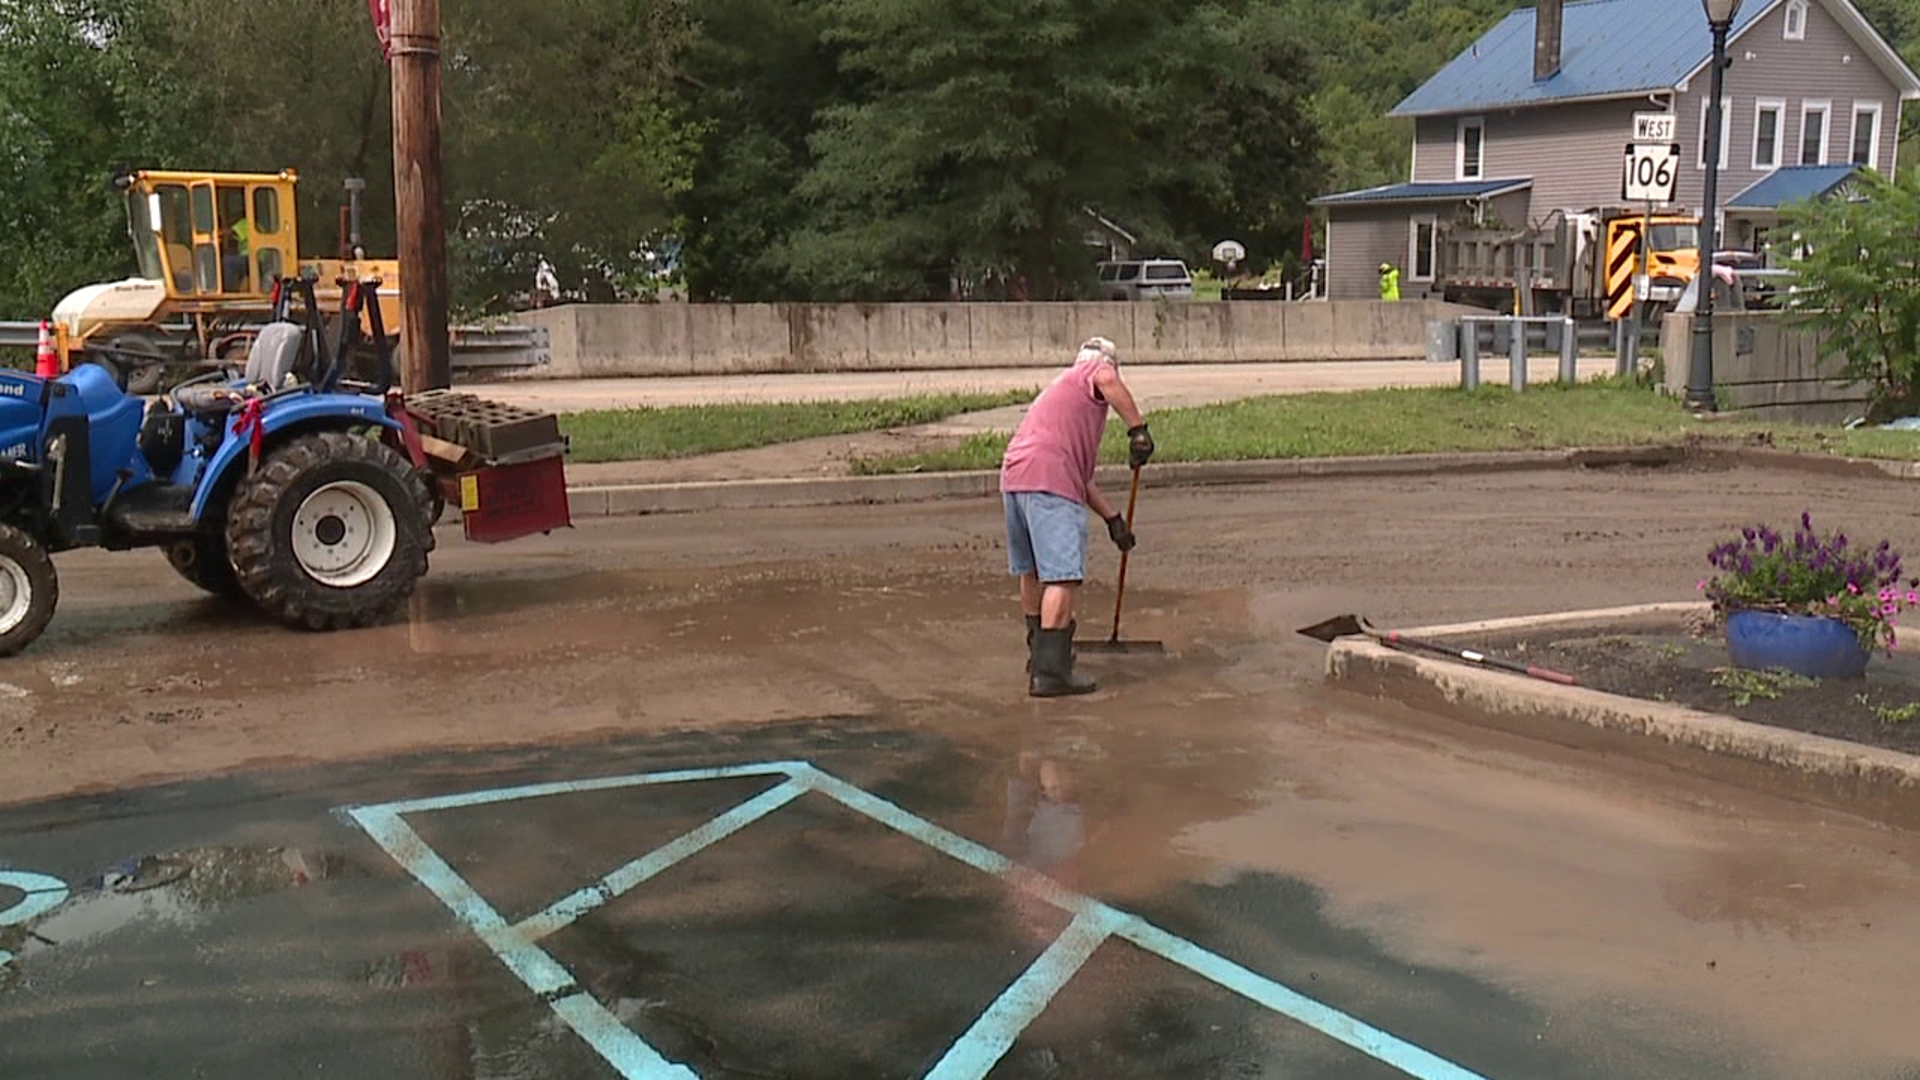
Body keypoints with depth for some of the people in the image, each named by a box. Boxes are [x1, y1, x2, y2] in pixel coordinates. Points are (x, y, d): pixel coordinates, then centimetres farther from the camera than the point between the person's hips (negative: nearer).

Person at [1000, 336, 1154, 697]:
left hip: (1013, 478, 9)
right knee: (1062, 577, -9)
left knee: (1032, 573, 22)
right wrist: (1137, 429, -13)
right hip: (1049, 483, -9)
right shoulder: (1091, 372, 12)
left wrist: (1112, 518, 33)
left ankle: (1040, 651, 38)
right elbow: (1108, 381, -18)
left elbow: (1081, 475, 34)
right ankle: (1050, 673, -12)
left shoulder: (1061, 389, 36)